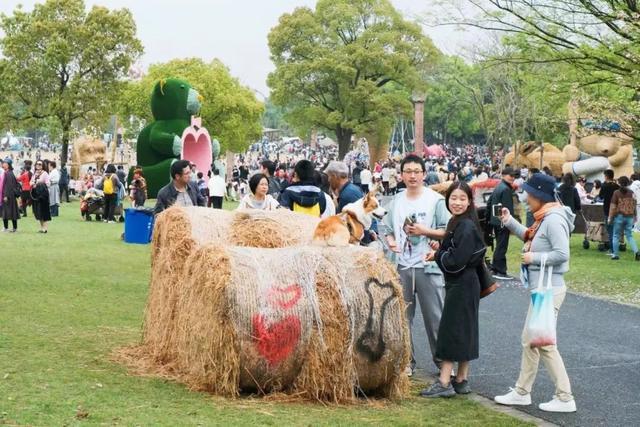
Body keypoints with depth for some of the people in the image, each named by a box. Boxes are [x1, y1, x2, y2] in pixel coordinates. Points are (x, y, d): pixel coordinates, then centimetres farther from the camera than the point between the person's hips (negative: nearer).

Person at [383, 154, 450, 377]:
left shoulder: (435, 200, -3)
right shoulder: (395, 202, 10)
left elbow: (447, 231, -4)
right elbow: (388, 230, 16)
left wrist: (424, 231, -16)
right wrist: (391, 241, -5)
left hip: (428, 266, -4)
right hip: (402, 266, 4)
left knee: (435, 317, 0)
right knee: (402, 317, 8)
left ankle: (442, 361, 12)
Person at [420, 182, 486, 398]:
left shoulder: (466, 227, -18)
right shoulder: (456, 223, 12)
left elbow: (457, 260, -23)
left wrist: (437, 256, -9)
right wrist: (440, 250, 2)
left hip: (462, 286, -10)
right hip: (458, 284, 10)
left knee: (451, 331, -6)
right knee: (463, 332, 13)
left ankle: (444, 383, -3)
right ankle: (461, 380, 19)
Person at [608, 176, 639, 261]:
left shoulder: (617, 193, -7)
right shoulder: (631, 193, 4)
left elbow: (613, 206, -10)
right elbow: (634, 206, 8)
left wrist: (610, 218, -5)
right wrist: (634, 217, 18)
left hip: (619, 216, -3)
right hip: (629, 217, 3)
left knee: (616, 236, 8)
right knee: (629, 236, 9)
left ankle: (616, 254, 10)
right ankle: (636, 251, -9)